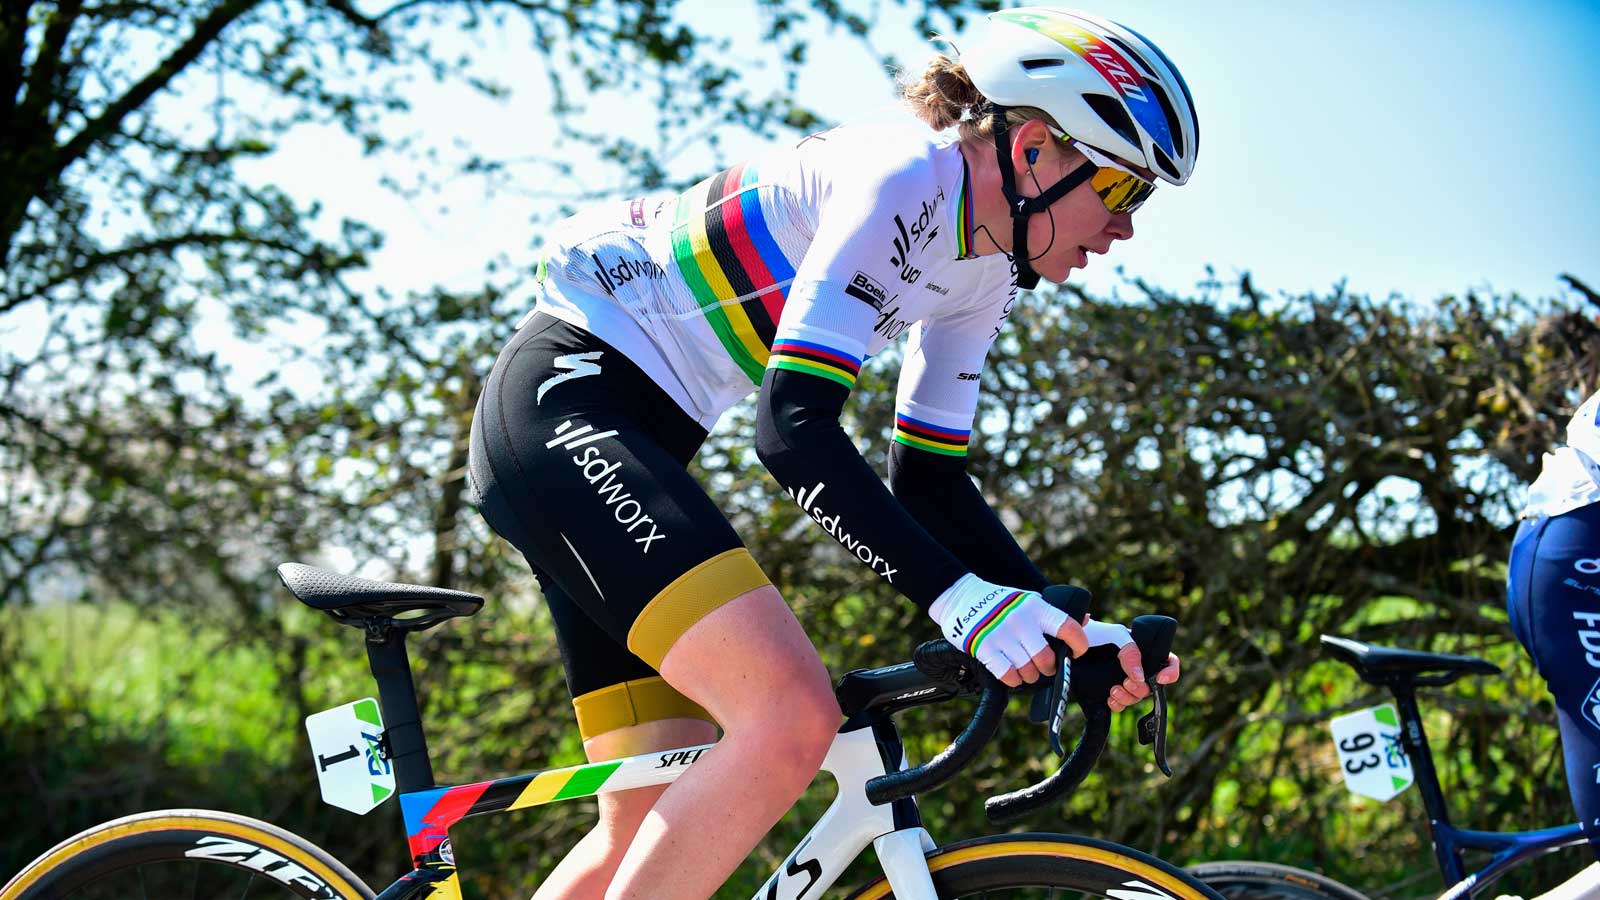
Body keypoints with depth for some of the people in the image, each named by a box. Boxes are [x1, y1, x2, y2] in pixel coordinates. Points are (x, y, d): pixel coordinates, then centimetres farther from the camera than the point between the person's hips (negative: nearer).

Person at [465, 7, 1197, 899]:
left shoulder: (985, 272, 9)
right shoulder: (902, 177, -19)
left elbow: (929, 481, 11)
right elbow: (795, 426, -28)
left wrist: (1071, 628, 0)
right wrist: (960, 597, -34)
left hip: (628, 435, 10)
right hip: (568, 392, -10)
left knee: (659, 828, 6)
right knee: (793, 717, -26)